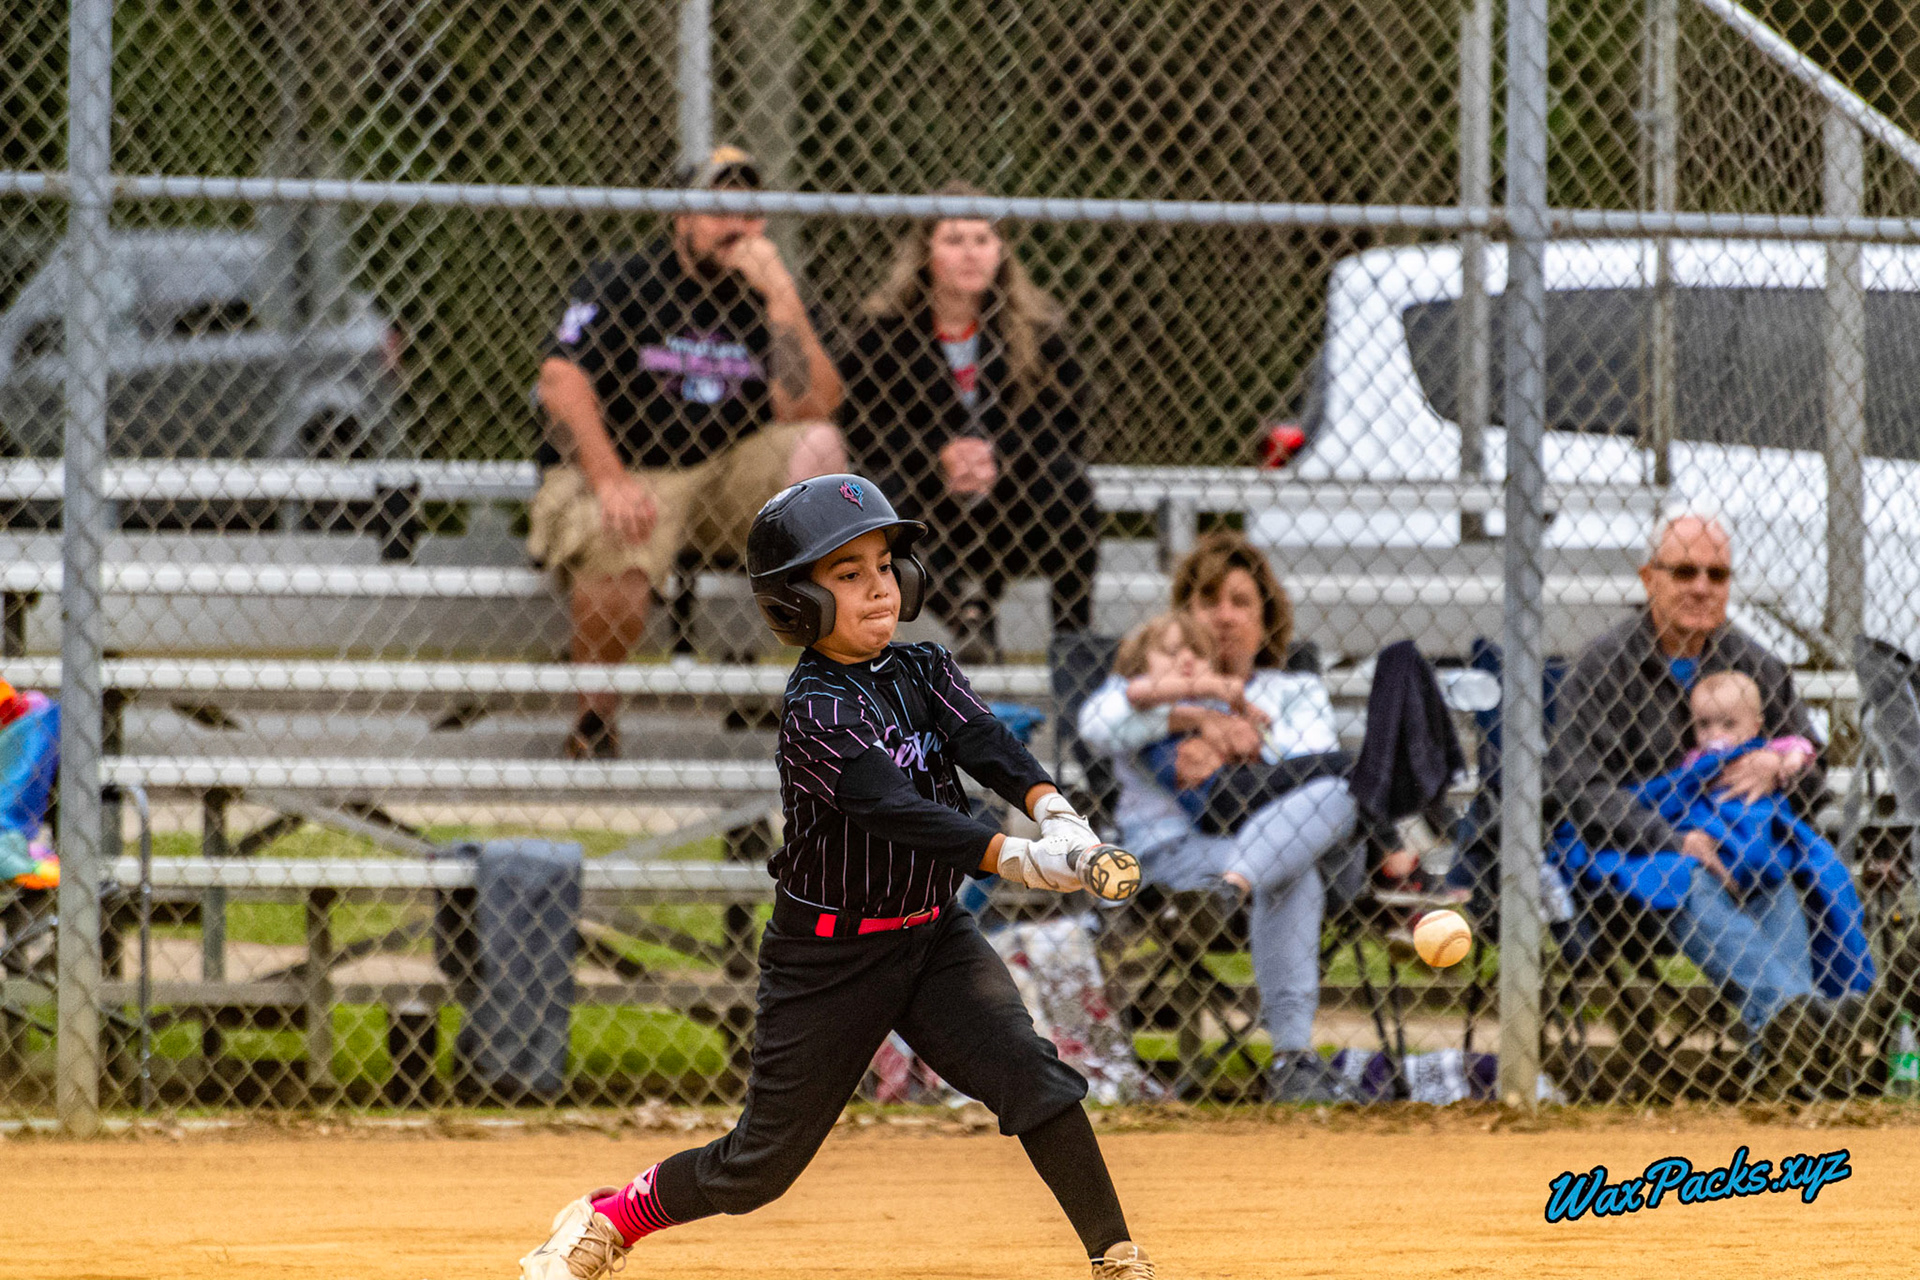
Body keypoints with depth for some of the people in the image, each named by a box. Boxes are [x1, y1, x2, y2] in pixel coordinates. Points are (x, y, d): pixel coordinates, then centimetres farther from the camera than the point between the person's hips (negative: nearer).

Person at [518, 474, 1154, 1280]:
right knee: (762, 1164, 4)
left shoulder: (925, 672, 0)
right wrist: (1016, 859, -43)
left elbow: (985, 744, -17)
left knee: (1032, 1075, -16)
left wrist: (1053, 812, -38)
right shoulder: (816, 712, -20)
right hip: (831, 959, -5)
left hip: (932, 935, 5)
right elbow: (893, 810, -32)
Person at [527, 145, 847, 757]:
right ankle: (594, 720, -9)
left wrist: (782, 299, -14)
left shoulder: (764, 300, 8)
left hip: (726, 478, 4)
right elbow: (562, 381, -14)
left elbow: (810, 409, -5)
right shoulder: (617, 286, 0)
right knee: (618, 569, -37)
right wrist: (608, 478, -28)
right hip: (620, 474, -4)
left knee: (816, 449, -23)